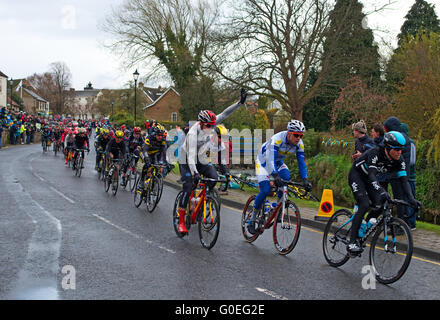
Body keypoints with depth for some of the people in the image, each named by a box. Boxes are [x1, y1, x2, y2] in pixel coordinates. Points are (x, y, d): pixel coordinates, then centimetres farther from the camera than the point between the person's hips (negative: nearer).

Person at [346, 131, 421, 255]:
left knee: (379, 206, -9)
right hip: (356, 175, -7)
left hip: (368, 178, 7)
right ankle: (352, 242, -22)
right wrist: (381, 191, -59)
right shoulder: (375, 153, -34)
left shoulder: (399, 160, -16)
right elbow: (372, 175, -43)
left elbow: (404, 180, -19)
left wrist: (411, 198, -35)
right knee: (364, 205, -23)